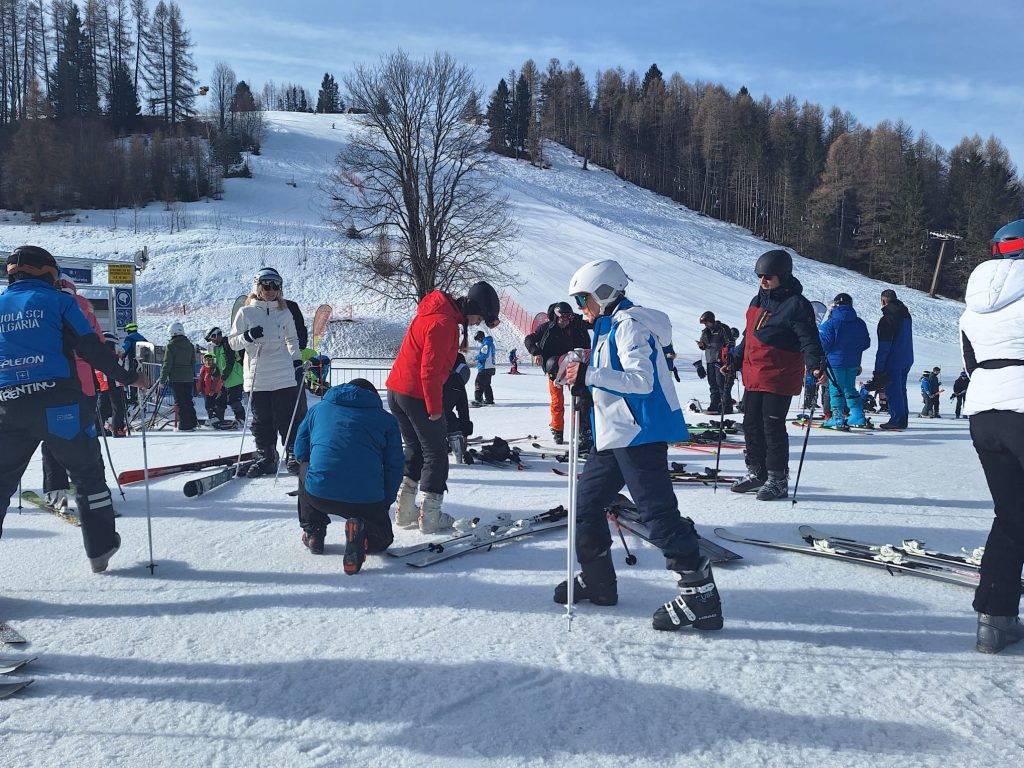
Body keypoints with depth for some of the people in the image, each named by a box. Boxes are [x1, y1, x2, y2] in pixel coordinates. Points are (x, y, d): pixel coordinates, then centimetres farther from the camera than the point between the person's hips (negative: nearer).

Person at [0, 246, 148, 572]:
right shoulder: (57, 301, 4)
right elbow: (92, 349, -5)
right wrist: (128, 377, 4)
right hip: (58, 404, -3)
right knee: (86, 475, 12)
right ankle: (100, 549, 17)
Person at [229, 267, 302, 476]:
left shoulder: (285, 313, 8)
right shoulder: (245, 312, 2)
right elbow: (233, 342, 2)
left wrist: (297, 361, 9)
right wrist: (248, 337, -18)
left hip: (285, 377, 1)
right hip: (257, 378, -1)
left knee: (288, 419, 3)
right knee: (262, 422, 6)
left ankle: (293, 456, 12)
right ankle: (265, 458, 17)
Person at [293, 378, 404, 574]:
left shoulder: (318, 409, 20)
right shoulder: (386, 419, 16)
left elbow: (300, 452, 23)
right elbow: (394, 466, 10)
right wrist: (384, 504, 20)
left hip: (318, 493, 1)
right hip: (367, 499, -1)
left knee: (304, 470, 36)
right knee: (383, 538, 27)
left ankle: (313, 532, 28)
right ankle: (362, 530, -8)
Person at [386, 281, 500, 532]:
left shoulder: (435, 311, 12)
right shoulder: (444, 323, -19)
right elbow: (430, 370, -21)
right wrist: (435, 407, -15)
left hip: (396, 392, 10)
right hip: (418, 395, -10)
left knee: (414, 449, 19)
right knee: (435, 454, 3)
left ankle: (405, 511, 20)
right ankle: (429, 516, 6)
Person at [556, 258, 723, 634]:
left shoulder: (630, 324, -13)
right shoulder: (611, 327, 18)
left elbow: (641, 379, -25)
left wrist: (589, 375, -29)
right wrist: (583, 380, 14)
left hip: (639, 434, -11)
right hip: (615, 435, 11)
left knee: (659, 512, -10)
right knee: (586, 502, 14)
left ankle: (700, 595, -4)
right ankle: (597, 579, 26)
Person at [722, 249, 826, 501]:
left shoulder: (796, 305, -11)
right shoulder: (758, 301, 14)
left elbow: (809, 340, -16)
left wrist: (815, 365, -31)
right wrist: (734, 362, 22)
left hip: (779, 378, -8)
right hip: (753, 376, 8)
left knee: (773, 427, -3)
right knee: (751, 424, 13)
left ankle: (778, 479, 9)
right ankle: (756, 472, 27)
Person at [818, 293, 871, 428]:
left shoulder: (830, 323, -11)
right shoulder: (860, 323, 6)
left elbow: (823, 343, -16)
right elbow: (866, 343, 10)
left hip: (836, 361, -5)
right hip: (854, 362, 5)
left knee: (835, 389, 0)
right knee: (850, 388, 16)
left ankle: (838, 418, -4)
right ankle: (858, 417, 14)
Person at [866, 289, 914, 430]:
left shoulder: (887, 319, -16)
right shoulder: (906, 315, 12)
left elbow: (884, 346, -18)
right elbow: (906, 339, 18)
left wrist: (879, 367, -15)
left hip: (893, 361, -9)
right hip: (907, 360, 9)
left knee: (893, 391, -4)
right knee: (901, 389, 15)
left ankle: (896, 420, -3)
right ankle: (903, 420, 18)